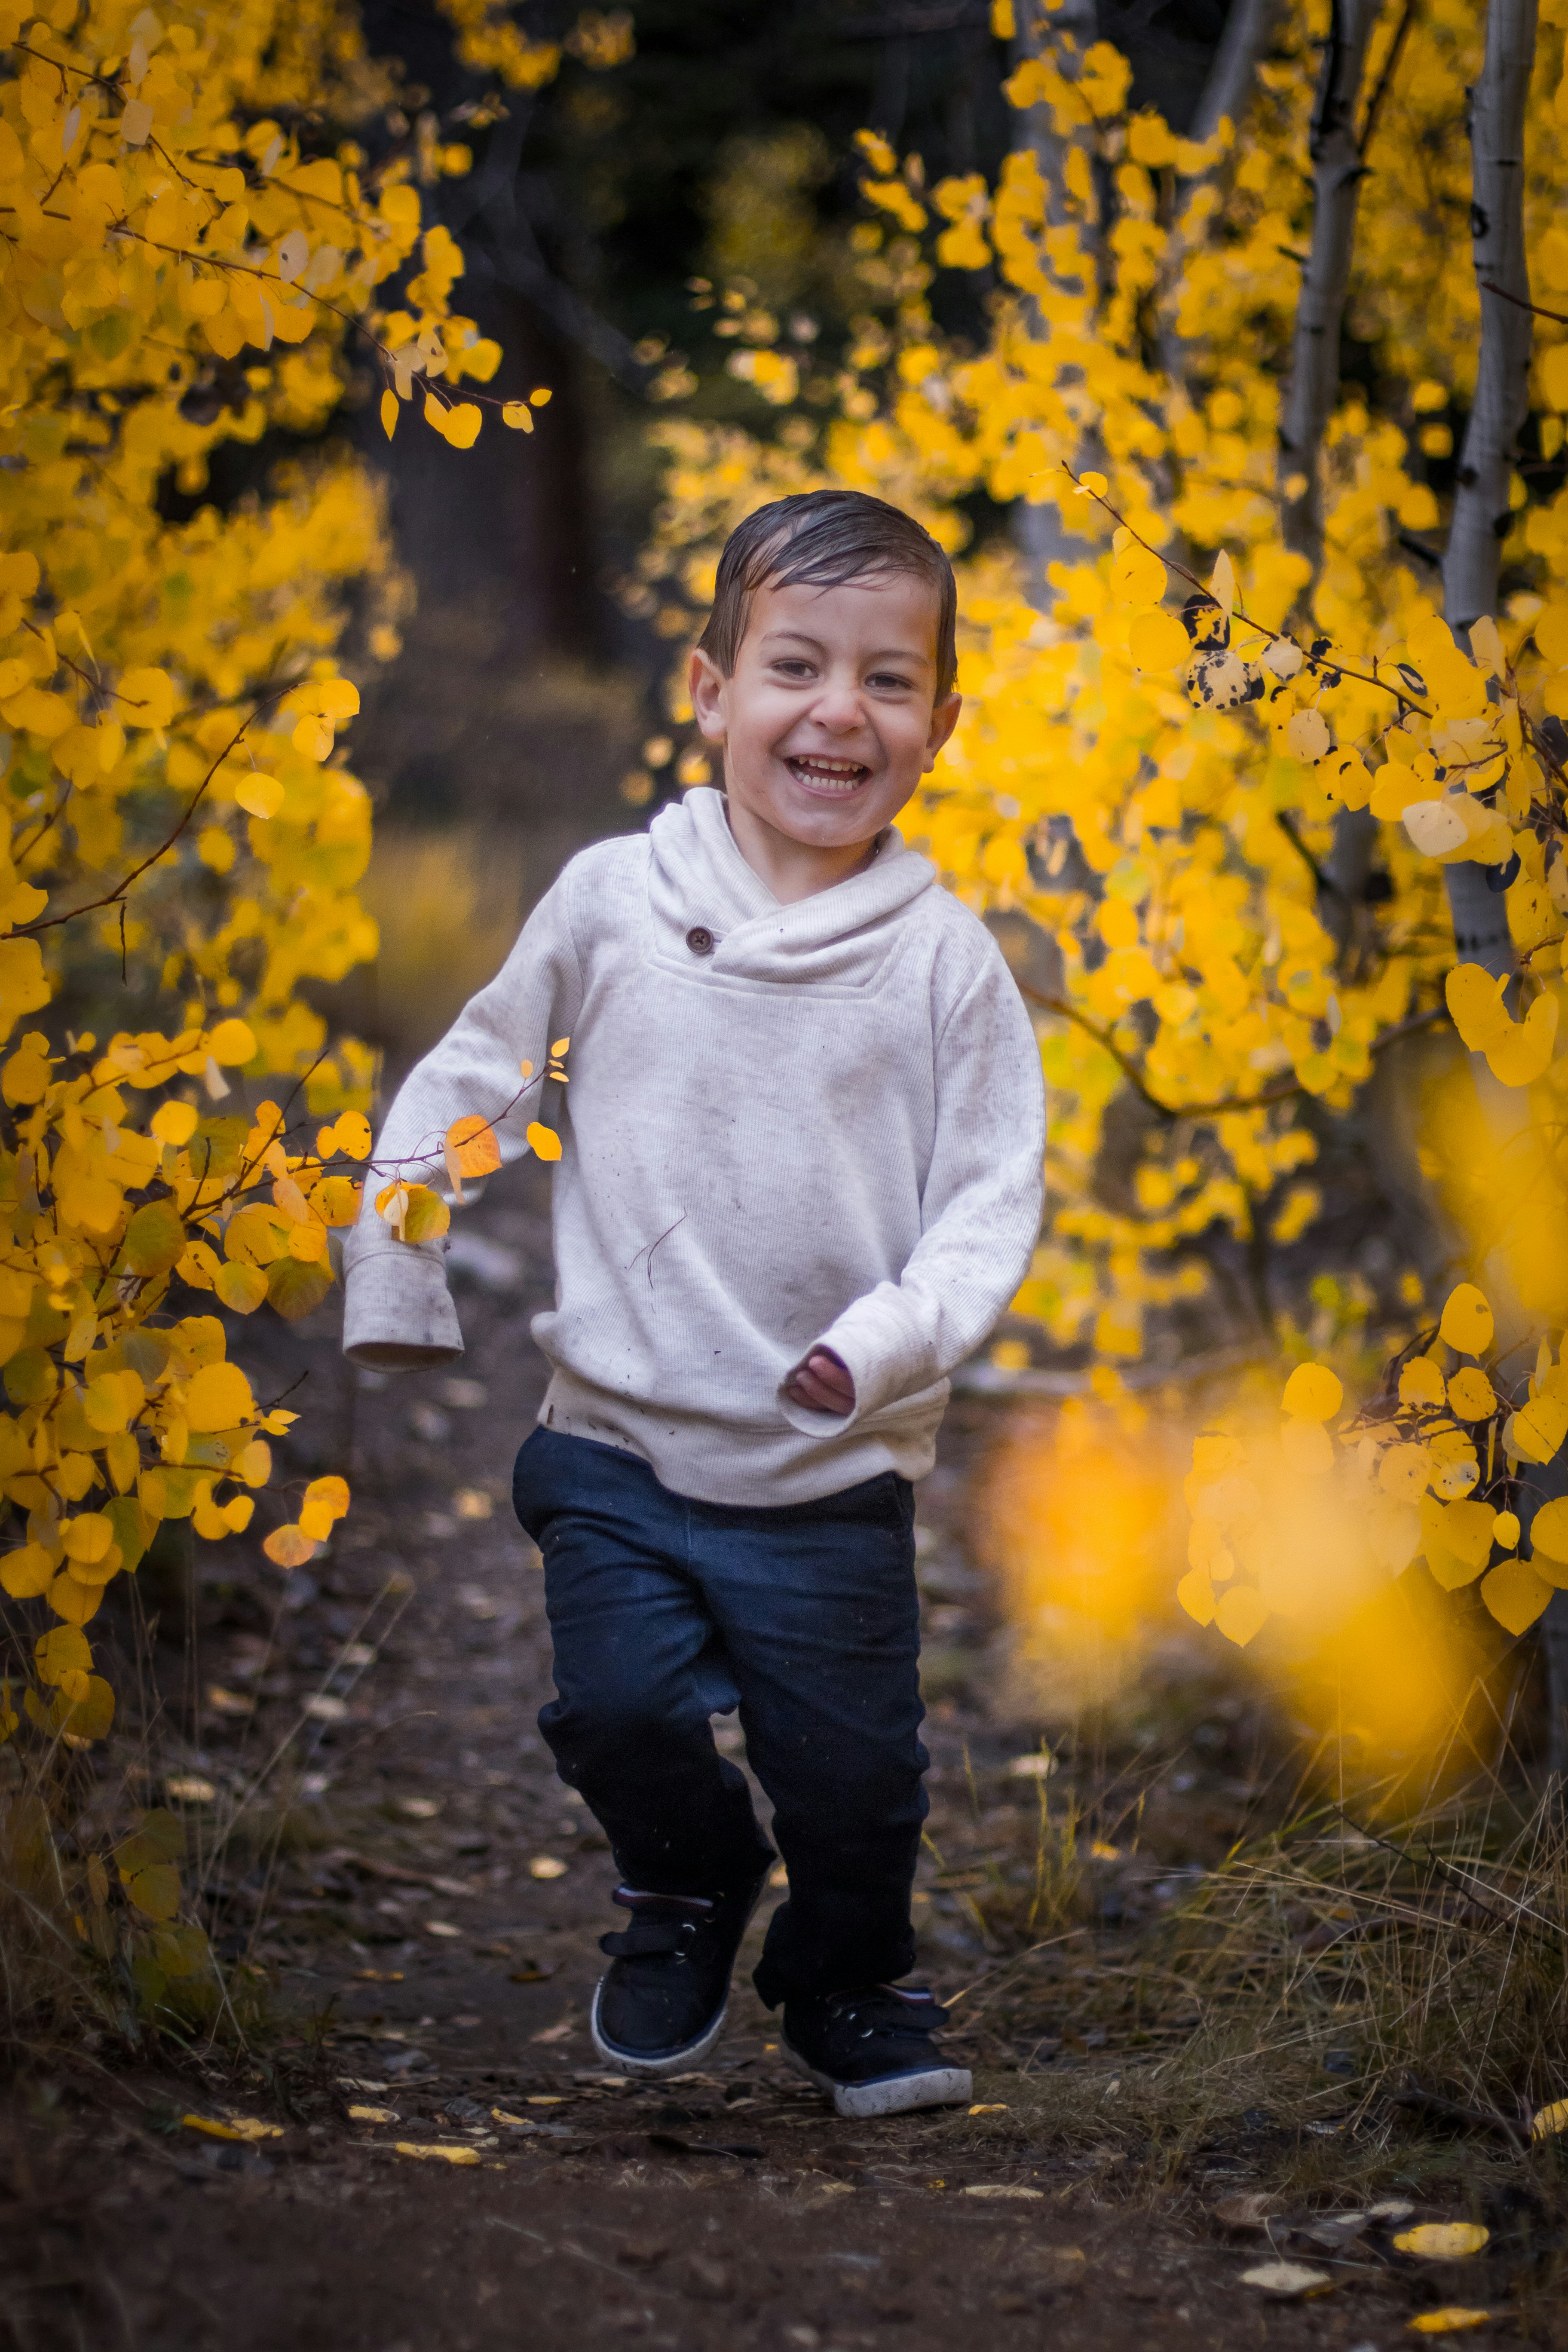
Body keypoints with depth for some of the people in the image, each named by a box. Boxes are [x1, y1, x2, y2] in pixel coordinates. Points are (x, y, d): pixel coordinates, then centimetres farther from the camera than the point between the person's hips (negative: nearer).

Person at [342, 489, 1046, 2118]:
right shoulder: (611, 900, -3)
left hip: (838, 1469, 0)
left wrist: (891, 1341, -21)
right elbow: (467, 1087, 9)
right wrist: (397, 1293, 8)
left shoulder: (945, 958, -5)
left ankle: (847, 1981, 36)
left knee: (854, 1768, 4)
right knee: (620, 1710, -9)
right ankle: (687, 1884, 26)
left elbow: (992, 1200, -4)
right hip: (620, 1437, 1)